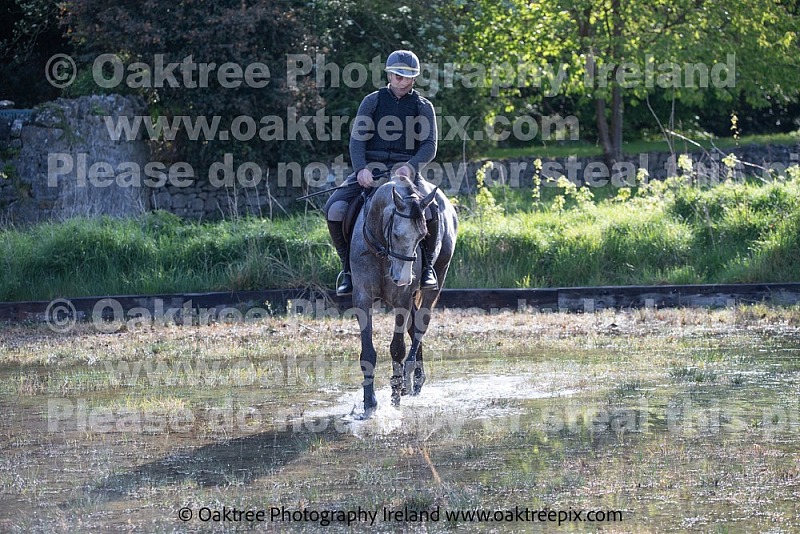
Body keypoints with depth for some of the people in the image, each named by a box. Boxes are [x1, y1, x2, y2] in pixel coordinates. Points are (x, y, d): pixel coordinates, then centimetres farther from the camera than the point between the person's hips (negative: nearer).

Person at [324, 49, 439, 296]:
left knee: (429, 211, -30)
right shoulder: (373, 101, 9)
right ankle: (347, 267, -4)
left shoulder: (423, 107, 8)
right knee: (334, 209, -21)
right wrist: (361, 169, -19)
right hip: (370, 169, 1)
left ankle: (427, 266, -5)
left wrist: (411, 166, -23)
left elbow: (429, 145, -3)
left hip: (406, 170, -1)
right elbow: (357, 138, -1)